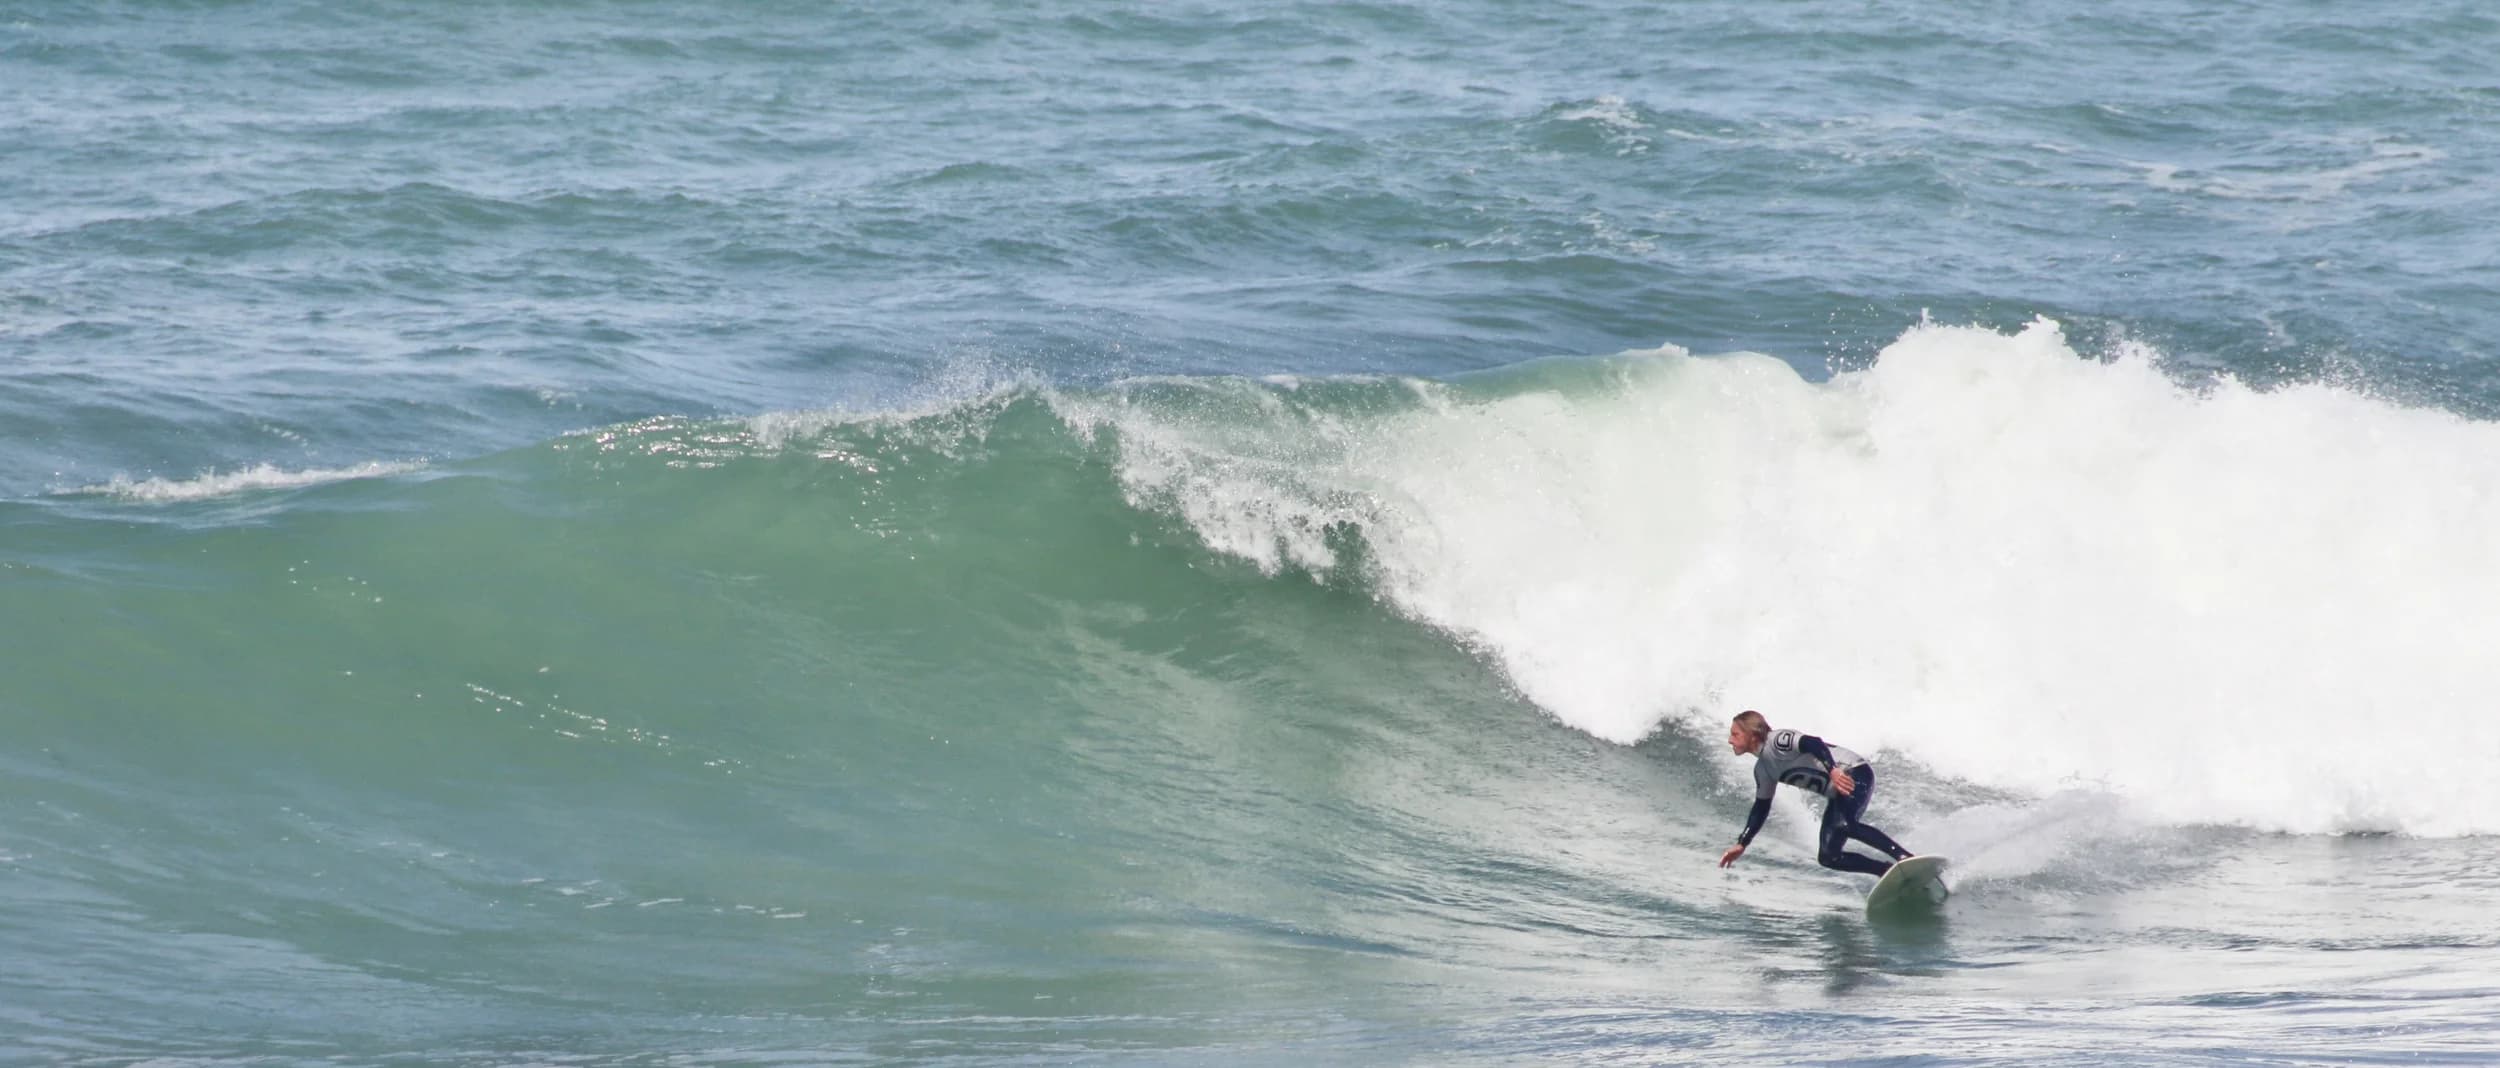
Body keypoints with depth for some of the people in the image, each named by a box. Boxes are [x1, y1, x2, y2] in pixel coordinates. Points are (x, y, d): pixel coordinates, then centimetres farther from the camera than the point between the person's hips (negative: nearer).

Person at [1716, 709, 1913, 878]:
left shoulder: (1777, 742, -12)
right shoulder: (1762, 769, 16)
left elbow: (1813, 743, -27)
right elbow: (1761, 808, 25)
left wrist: (1833, 770, -41)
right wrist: (1741, 844, 21)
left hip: (1854, 774, -10)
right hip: (1837, 795, 10)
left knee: (1844, 825, -31)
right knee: (1828, 857, 2)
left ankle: (1906, 859, -34)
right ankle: (1890, 871, -2)